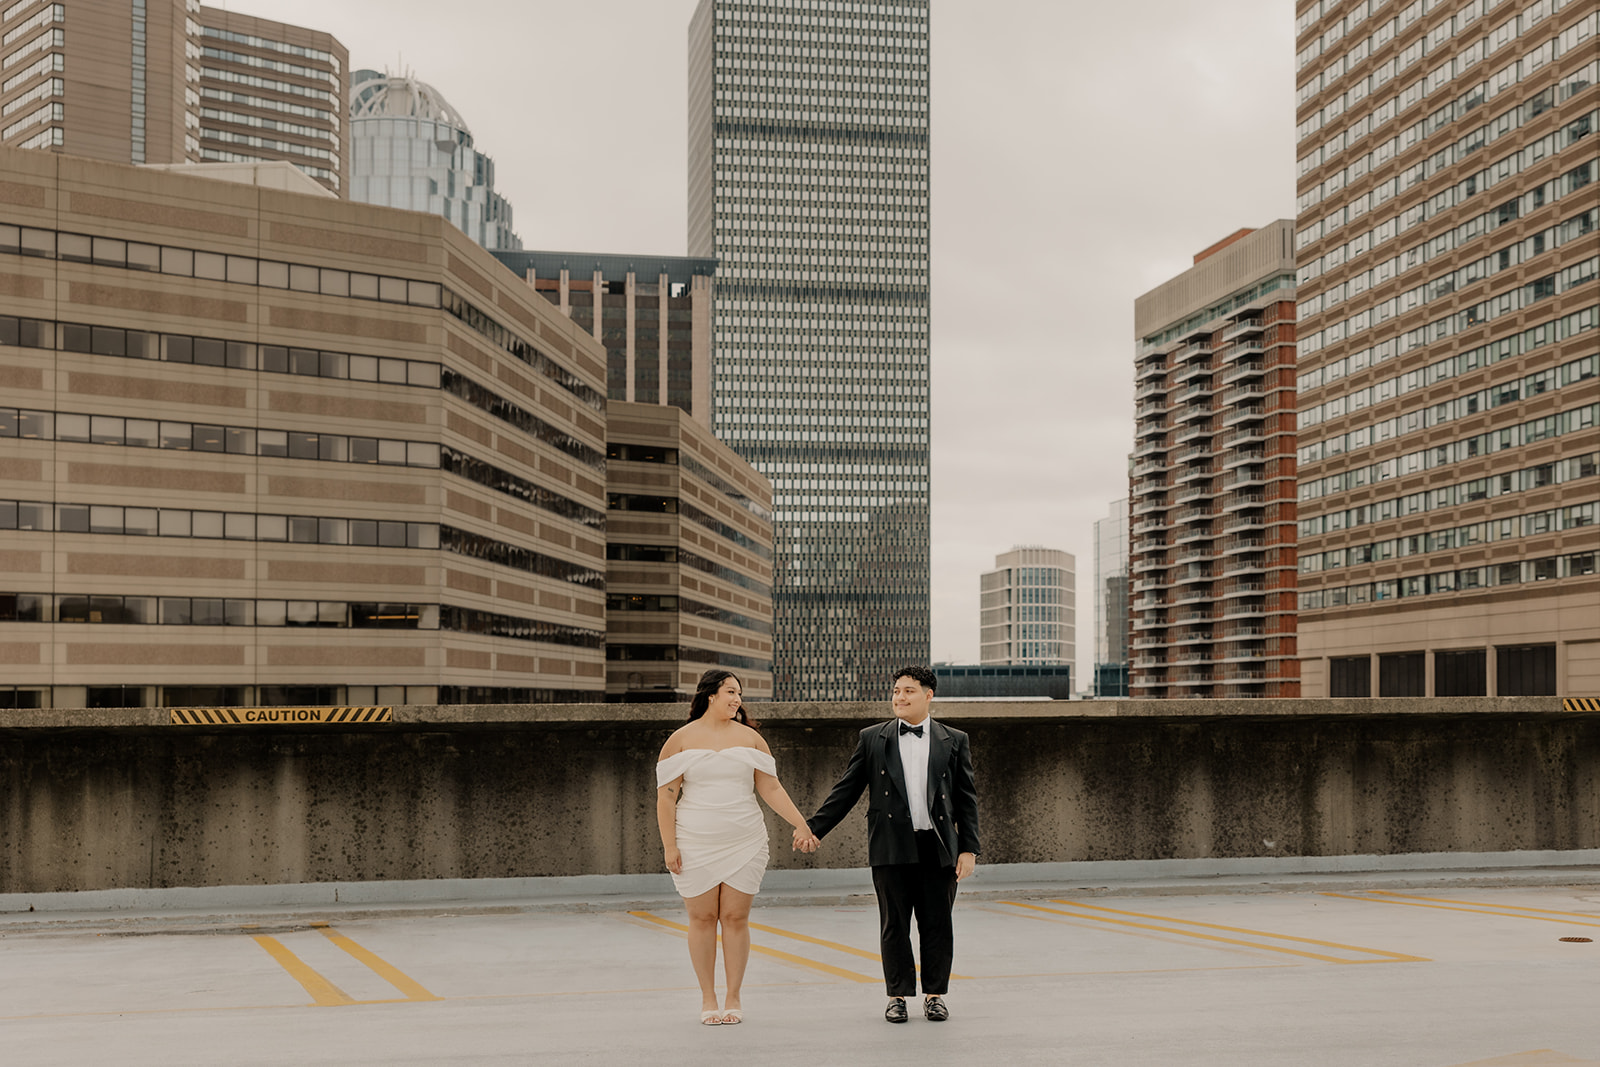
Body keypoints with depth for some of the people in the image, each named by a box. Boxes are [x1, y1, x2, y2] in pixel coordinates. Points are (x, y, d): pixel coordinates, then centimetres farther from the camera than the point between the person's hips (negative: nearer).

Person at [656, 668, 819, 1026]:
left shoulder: (749, 737, 8)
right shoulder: (681, 740, 1)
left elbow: (770, 788, 8)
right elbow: (666, 796, 0)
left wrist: (801, 824, 1)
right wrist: (669, 846, -7)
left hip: (744, 844, 1)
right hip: (695, 845, -1)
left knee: (736, 918, 1)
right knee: (703, 919, 2)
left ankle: (733, 998, 10)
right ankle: (708, 999, 12)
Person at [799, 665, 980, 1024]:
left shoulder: (954, 741, 8)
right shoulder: (872, 739, 7)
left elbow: (966, 799, 7)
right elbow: (846, 790, 7)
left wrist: (968, 848, 0)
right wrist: (815, 829, -1)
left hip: (938, 847, 0)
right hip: (891, 848, 0)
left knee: (937, 925, 4)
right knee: (894, 926, 5)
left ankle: (935, 994, 17)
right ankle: (898, 995, 16)